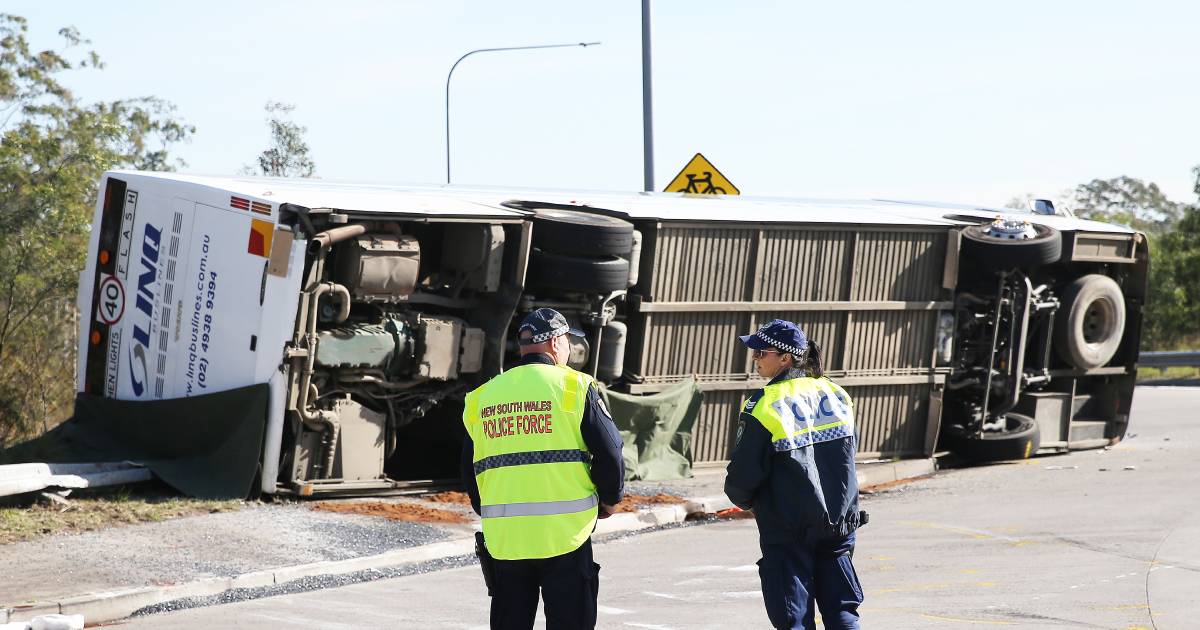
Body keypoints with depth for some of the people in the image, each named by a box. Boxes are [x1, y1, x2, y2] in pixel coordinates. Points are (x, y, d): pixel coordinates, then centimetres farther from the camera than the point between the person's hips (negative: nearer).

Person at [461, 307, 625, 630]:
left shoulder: (481, 398, 9)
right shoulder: (574, 387, -4)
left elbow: (469, 471, 13)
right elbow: (609, 454, -6)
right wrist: (609, 500, 12)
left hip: (502, 540, 4)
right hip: (564, 536, -4)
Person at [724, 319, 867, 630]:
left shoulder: (766, 406, -14)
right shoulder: (836, 394, 4)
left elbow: (742, 474, -12)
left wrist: (744, 499, 10)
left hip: (788, 527, -5)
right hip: (839, 521, 5)